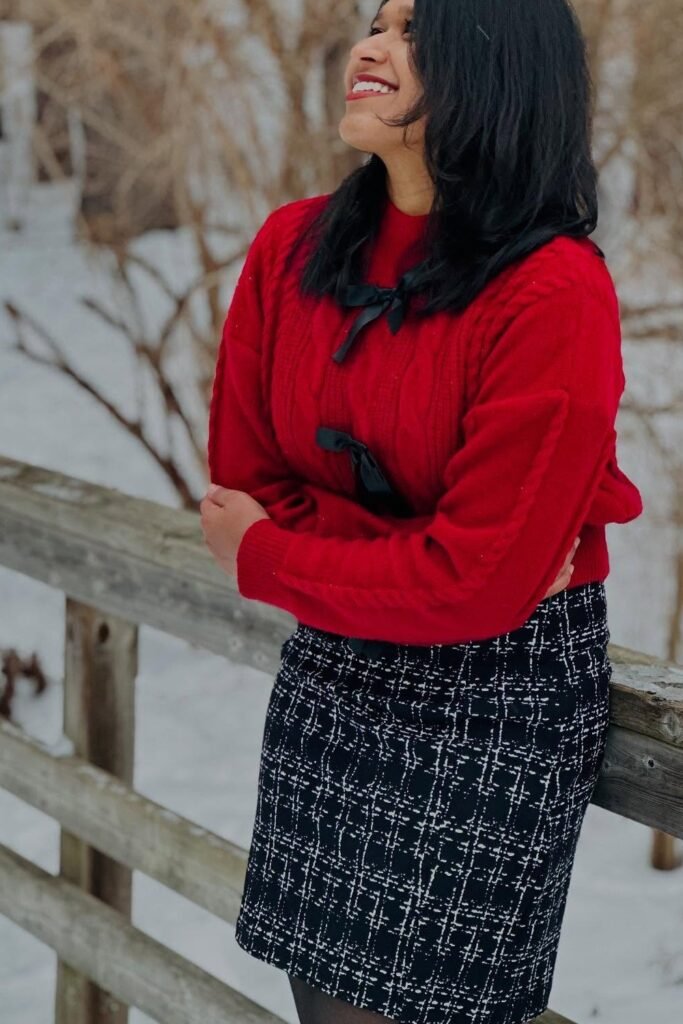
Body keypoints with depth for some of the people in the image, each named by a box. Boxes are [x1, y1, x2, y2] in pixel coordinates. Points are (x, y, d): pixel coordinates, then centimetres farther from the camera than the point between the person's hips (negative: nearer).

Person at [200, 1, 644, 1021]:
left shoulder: (556, 295, -20)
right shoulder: (291, 246, -3)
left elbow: (479, 582, -21)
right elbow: (245, 479, 0)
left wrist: (264, 558, -9)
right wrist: (411, 557, -15)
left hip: (499, 695, -5)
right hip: (328, 670, 5)